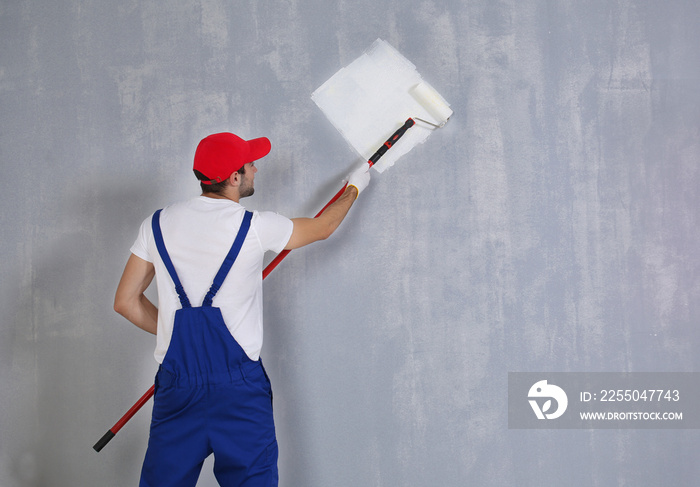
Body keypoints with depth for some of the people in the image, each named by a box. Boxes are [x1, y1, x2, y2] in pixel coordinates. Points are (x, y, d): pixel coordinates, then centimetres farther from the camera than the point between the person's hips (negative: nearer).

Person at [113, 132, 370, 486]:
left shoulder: (158, 224, 3)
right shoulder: (255, 227, -6)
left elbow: (126, 302, 7)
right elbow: (322, 228, 12)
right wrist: (354, 188, 29)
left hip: (176, 384, 3)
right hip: (239, 388, -3)